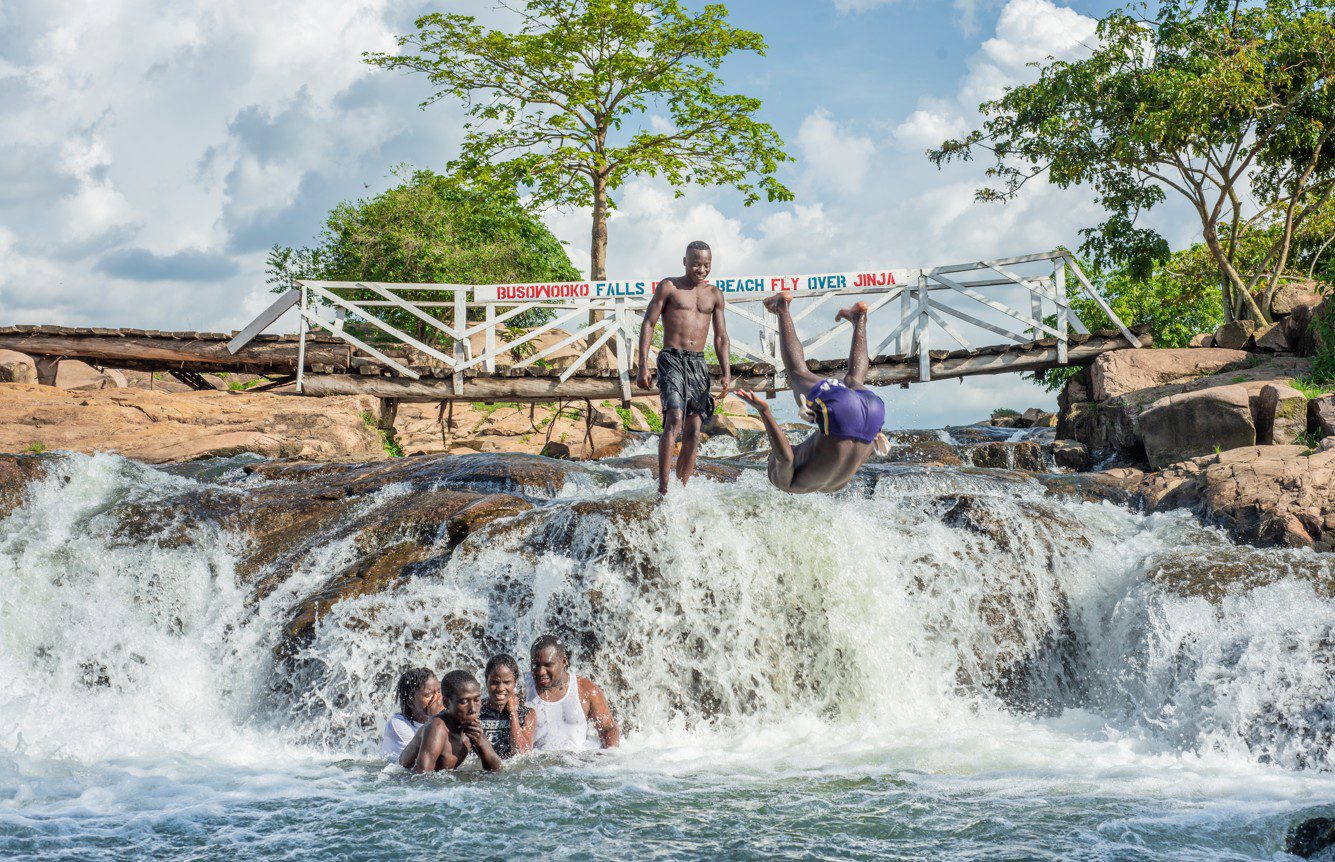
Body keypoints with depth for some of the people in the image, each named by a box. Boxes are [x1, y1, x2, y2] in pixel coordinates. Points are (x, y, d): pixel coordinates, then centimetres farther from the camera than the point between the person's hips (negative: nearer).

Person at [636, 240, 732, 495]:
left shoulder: (714, 294, 14)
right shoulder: (669, 287, 3)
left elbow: (721, 337, 16)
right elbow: (648, 324, 0)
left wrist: (726, 373, 5)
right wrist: (643, 366, -9)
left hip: (699, 363, 5)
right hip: (672, 359, -5)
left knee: (694, 431, 0)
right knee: (674, 419, -22)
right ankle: (663, 488, -26)